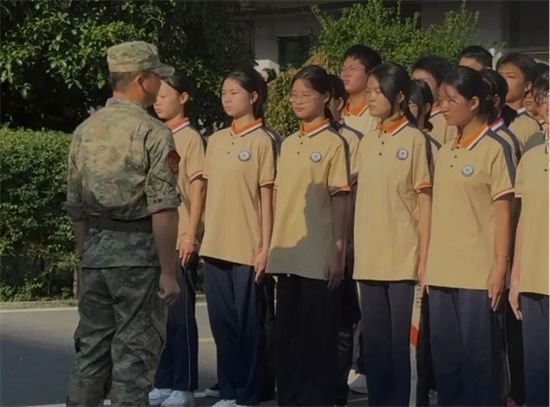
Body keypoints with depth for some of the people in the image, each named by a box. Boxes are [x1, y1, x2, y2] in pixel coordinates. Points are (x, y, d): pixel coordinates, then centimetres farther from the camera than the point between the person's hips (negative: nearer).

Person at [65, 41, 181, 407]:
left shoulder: (85, 131, 9)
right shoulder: (152, 133, -11)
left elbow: (76, 207, 13)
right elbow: (163, 210, -16)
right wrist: (168, 272, -12)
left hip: (95, 252, 6)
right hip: (138, 253, -6)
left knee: (93, 346, 13)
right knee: (135, 351, -1)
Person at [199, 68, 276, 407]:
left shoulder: (262, 141, -5)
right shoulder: (216, 140, 12)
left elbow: (267, 197, -7)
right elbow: (211, 192, 15)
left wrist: (265, 247, -10)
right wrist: (205, 236, 11)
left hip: (248, 248, -6)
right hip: (216, 246, 6)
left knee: (248, 323, 1)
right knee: (222, 322, 9)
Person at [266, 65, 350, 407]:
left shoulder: (334, 143, -5)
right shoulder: (288, 144, 13)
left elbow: (341, 199, -8)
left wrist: (339, 251, -12)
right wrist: (273, 244, 11)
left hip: (319, 255, -6)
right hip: (287, 253, 6)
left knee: (319, 334, 0)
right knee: (288, 333, 10)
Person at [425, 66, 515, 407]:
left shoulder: (494, 149, -5)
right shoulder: (444, 153, 14)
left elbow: (503, 212, -7)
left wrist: (501, 266, -13)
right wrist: (426, 263, 11)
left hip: (478, 274, -7)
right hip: (442, 273, 7)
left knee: (480, 359, -2)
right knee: (446, 358, 10)